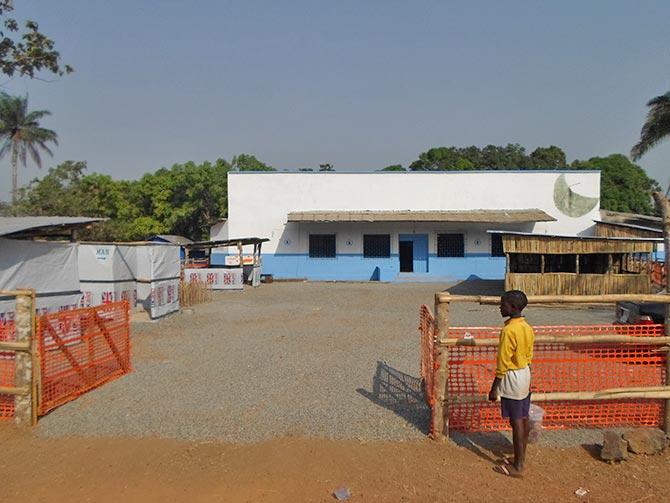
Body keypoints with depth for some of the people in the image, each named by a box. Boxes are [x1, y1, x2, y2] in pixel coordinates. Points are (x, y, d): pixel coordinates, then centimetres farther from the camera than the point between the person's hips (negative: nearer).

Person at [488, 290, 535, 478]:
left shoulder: (509, 330, -23)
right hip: (525, 374, 9)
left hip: (512, 378, -9)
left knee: (516, 422, 0)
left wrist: (494, 388, -13)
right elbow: (528, 356, 13)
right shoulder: (527, 327, 4)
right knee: (524, 419, 15)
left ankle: (517, 467, 10)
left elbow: (503, 363, -21)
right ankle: (521, 458, 28)